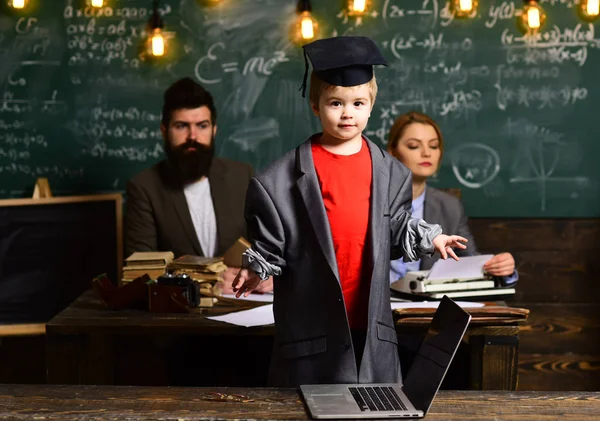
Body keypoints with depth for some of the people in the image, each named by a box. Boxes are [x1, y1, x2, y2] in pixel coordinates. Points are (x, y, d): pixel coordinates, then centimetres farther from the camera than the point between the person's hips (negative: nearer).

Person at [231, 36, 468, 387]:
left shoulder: (390, 173, 6)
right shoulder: (283, 179, -5)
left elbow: (396, 230, 13)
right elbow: (270, 241, -3)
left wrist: (428, 238, -1)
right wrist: (256, 269, -18)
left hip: (373, 330, 3)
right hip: (311, 329, -3)